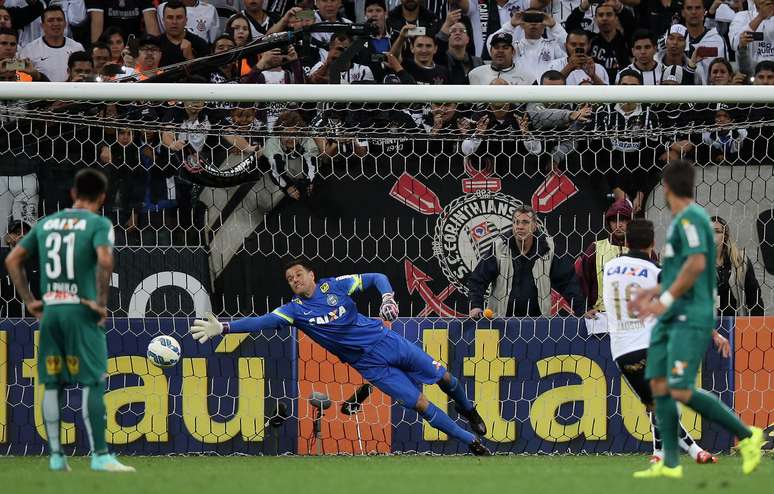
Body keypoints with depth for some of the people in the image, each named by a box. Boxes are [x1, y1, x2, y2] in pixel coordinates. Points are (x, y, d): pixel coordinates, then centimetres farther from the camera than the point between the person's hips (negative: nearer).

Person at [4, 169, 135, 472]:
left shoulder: (46, 223, 14)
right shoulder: (99, 224, -2)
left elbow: (12, 260, 14)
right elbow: (105, 260, -20)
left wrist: (29, 300, 14)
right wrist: (100, 302, -12)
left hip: (49, 311, 5)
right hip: (81, 311, -5)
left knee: (52, 385, 10)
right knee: (93, 384, -4)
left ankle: (55, 456, 11)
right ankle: (99, 455, -8)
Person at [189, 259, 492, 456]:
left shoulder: (335, 285, -5)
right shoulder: (295, 310, -7)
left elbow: (376, 278, 3)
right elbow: (262, 322, -18)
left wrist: (388, 298, -17)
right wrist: (223, 328, -30)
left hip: (387, 342, 1)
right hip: (370, 364, -1)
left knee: (443, 377, 8)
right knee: (419, 404, -8)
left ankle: (468, 411, 41)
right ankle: (473, 444, 4)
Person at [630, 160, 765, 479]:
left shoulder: (689, 218, -11)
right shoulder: (681, 221, 20)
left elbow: (697, 263, -22)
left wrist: (665, 299, -21)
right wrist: (653, 292, 27)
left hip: (690, 319, -10)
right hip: (671, 320, 10)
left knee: (681, 391, -17)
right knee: (659, 387, 1)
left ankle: (747, 436, -7)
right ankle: (670, 463, 0)